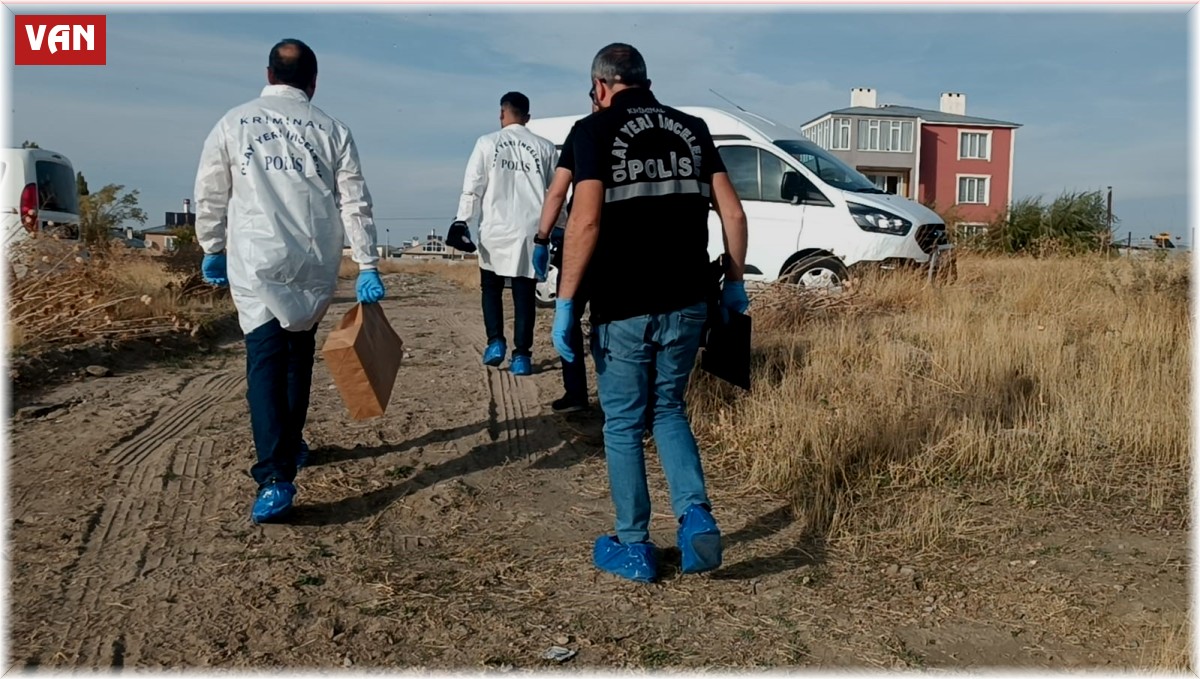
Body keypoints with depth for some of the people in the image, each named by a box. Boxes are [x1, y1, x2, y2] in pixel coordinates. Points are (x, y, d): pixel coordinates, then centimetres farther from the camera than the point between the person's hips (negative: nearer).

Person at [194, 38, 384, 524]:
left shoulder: (233, 124, 6)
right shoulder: (331, 130, 6)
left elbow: (210, 196, 8)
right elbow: (355, 202, 1)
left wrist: (212, 250, 21)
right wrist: (368, 267, 3)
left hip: (255, 262, -1)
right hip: (315, 264, 2)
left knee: (265, 359, -7)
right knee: (299, 350, 19)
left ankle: (274, 477, -20)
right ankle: (290, 446, 31)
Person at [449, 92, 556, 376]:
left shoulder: (487, 142, 1)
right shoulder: (545, 147, 6)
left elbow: (472, 186, -3)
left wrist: (461, 220, 1)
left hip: (496, 229, -1)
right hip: (530, 230, 1)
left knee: (491, 286, 17)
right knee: (524, 293, 5)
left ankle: (496, 342, 5)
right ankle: (521, 355, 2)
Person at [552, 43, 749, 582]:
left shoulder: (596, 130, -3)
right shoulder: (691, 128, 11)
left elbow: (586, 220, -16)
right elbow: (733, 214, 5)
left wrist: (565, 301, -12)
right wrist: (734, 282, 15)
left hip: (622, 309, -4)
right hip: (686, 302, 4)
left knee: (623, 425, 10)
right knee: (668, 411, 21)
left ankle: (633, 548, 19)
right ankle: (696, 516, 5)